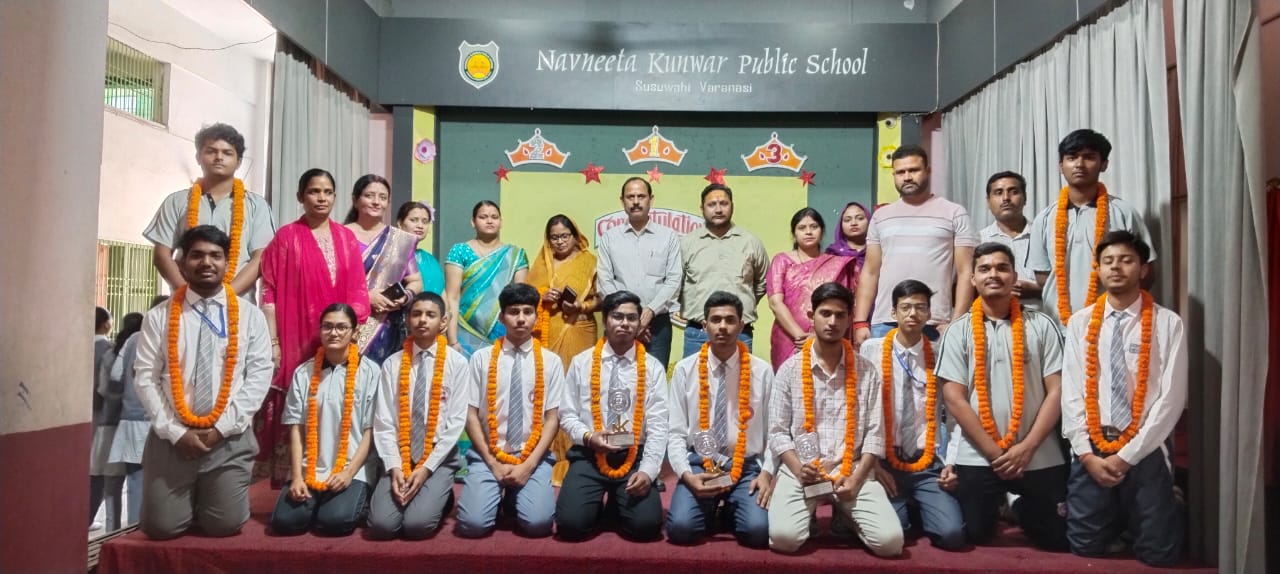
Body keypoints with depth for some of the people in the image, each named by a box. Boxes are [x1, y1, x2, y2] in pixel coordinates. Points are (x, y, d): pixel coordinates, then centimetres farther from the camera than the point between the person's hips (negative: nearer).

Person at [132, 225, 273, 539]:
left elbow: (260, 375, -3)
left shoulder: (250, 315, 1)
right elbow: (145, 379, -1)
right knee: (161, 526, -1)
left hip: (231, 439, 0)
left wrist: (223, 427, -10)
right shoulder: (159, 317, 3)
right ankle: (190, 501, 33)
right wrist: (175, 431, -9)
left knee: (224, 525, -3)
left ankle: (205, 502, 32)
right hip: (171, 437, 1)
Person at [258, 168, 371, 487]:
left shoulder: (347, 238, 11)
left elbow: (357, 290, 10)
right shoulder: (286, 237, 2)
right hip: (296, 341, -3)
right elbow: (270, 292, -1)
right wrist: (273, 341, -7)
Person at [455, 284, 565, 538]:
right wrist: (493, 463, -8)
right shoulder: (481, 358, 2)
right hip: (488, 456, 0)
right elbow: (471, 416, 1)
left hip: (534, 458, 0)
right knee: (473, 523, -21)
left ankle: (514, 497, 12)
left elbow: (553, 419, 1)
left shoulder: (551, 361, 3)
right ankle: (501, 495, 13)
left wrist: (529, 464, -10)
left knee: (538, 522, -22)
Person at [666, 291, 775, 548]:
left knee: (758, 530, -24)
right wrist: (686, 474, -15)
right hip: (699, 464, 0)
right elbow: (676, 433, 0)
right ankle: (712, 512, 12)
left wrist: (766, 473, -11)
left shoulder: (762, 371, 1)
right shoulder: (685, 370, 0)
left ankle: (730, 512, 12)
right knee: (681, 527, -24)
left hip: (746, 466, 0)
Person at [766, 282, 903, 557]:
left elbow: (875, 434, 2)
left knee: (889, 540, -20)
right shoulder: (790, 369, 3)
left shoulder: (866, 371, 5)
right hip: (800, 471, -1)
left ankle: (846, 516, 14)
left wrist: (855, 479, -10)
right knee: (783, 536, -27)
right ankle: (809, 515, 10)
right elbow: (778, 431, 2)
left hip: (853, 472, 1)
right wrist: (798, 469, -14)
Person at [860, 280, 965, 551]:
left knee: (952, 534, -16)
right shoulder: (871, 350, -2)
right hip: (884, 462, -1)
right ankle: (902, 512, 16)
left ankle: (917, 512, 17)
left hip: (927, 464, 1)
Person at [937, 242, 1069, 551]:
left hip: (1039, 457, 1)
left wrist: (1026, 448, -10)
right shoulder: (959, 331, 0)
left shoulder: (1042, 326, 1)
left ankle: (1019, 508, 36)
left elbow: (1057, 391, -2)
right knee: (976, 535, 5)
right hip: (977, 458, 0)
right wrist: (994, 452, -10)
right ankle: (998, 508, 37)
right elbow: (954, 398, -5)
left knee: (1057, 538, 6)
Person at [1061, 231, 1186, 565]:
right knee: (1086, 547, 6)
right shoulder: (1080, 323, 3)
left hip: (1146, 453, -1)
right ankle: (1118, 521, 36)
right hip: (1091, 451, 2)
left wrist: (1127, 455, -11)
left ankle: (1131, 521, 34)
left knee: (1158, 553, 3)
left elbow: (1171, 398, -8)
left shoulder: (1168, 324, -3)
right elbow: (1071, 393, 0)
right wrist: (1086, 454, -9)